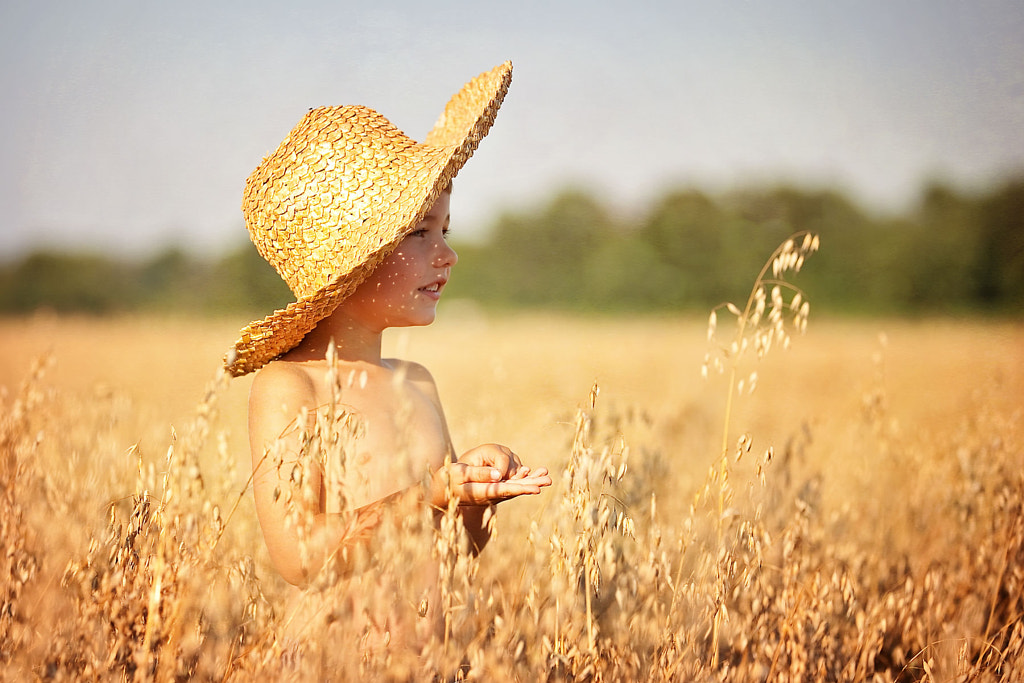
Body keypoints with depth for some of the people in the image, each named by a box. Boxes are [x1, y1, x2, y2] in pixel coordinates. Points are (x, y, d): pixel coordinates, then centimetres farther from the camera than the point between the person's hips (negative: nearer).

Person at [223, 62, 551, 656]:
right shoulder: (287, 387, -7)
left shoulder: (417, 384, 13)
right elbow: (299, 558, -16)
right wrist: (428, 495, -16)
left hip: (434, 657, 5)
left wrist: (480, 488, -1)